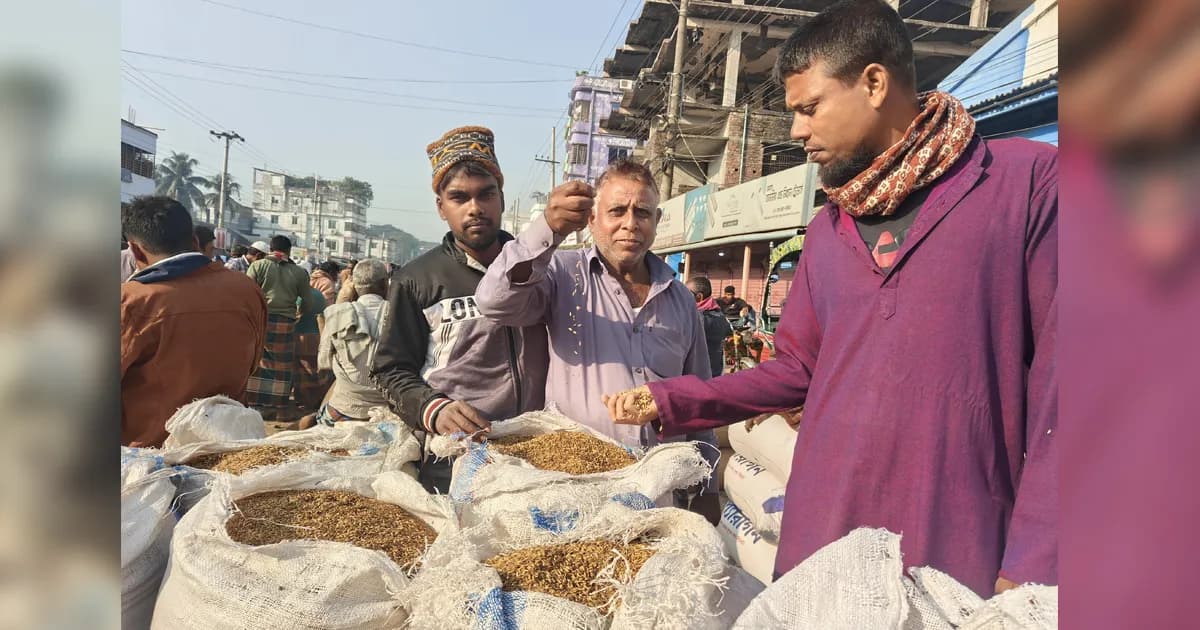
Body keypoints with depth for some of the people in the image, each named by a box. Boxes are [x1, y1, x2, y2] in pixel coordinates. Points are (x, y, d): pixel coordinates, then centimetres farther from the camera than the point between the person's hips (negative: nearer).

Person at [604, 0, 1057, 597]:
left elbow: (1053, 371, -9)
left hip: (959, 552, -4)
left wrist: (1034, 560, -12)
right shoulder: (827, 229, 12)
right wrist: (668, 401, 9)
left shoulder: (1026, 179, -5)